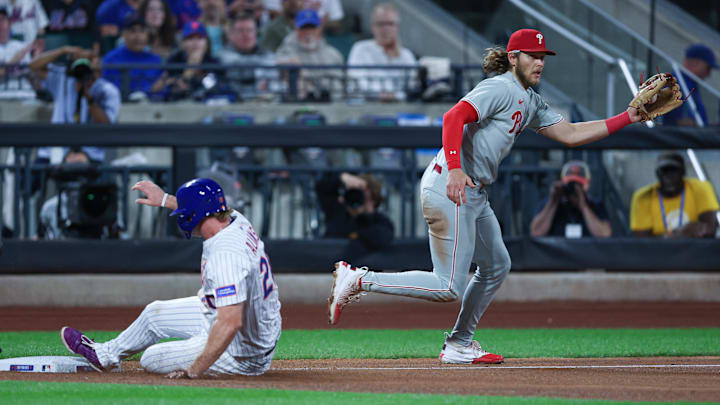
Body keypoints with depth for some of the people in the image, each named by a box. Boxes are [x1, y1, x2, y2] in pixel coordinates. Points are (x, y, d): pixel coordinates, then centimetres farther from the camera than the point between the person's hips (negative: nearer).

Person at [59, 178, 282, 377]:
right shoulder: (237, 221, -5)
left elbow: (231, 322, -39)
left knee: (150, 359, 0)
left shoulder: (224, 255, -34)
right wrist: (165, 200, 32)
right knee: (155, 313, 26)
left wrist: (194, 371, -34)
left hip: (242, 356, -10)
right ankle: (105, 355, 47)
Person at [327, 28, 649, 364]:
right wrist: (454, 169, -36)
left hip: (474, 194, 11)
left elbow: (570, 134, 19)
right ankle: (359, 279, -7)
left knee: (496, 266, 19)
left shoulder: (531, 103, 19)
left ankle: (460, 344, 27)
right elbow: (454, 117, -23)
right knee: (448, 288, -11)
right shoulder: (499, 88, -11)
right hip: (449, 188, -11)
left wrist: (628, 118, 13)